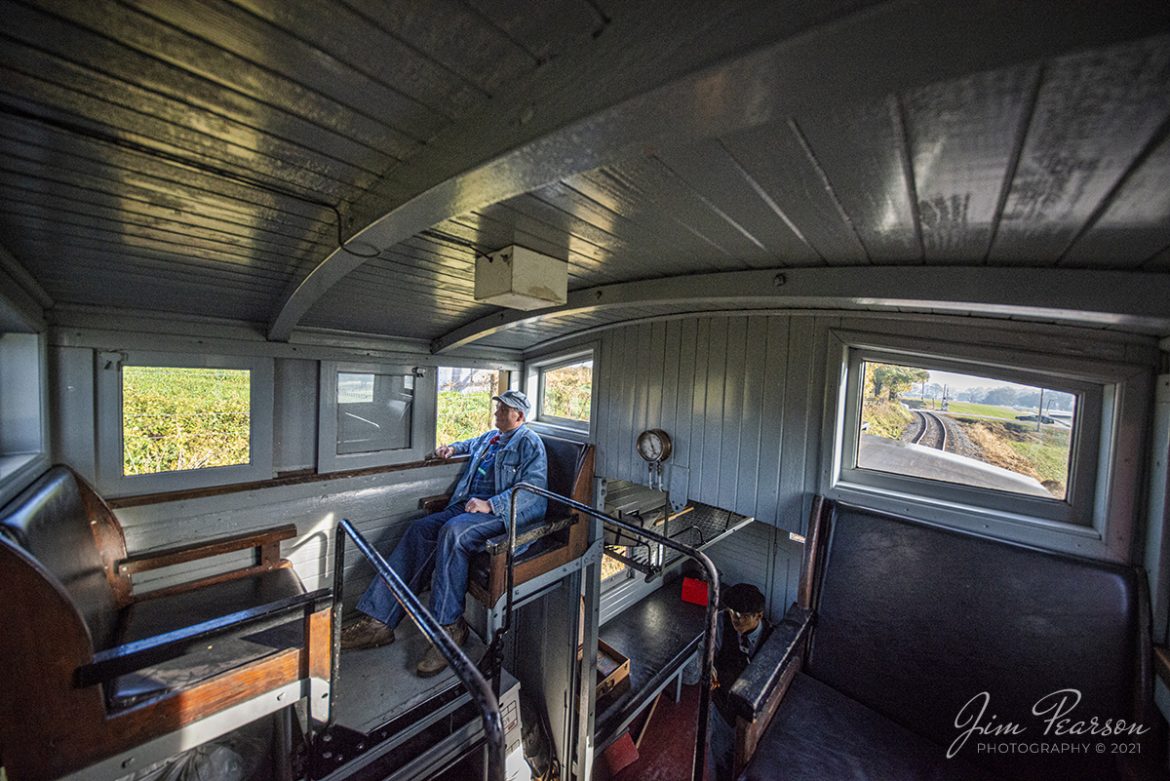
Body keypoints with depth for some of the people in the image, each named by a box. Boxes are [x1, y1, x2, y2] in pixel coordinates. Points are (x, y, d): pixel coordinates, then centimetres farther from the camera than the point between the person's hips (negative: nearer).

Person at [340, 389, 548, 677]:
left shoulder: (529, 442, -3)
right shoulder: (491, 436, 23)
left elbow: (534, 486, -15)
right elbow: (473, 444, 48)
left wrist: (490, 504, -23)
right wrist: (453, 447, 26)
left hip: (504, 511, -8)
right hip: (467, 505, 8)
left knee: (453, 532, -33)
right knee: (420, 530, -12)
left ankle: (449, 627, -21)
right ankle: (379, 620, -11)